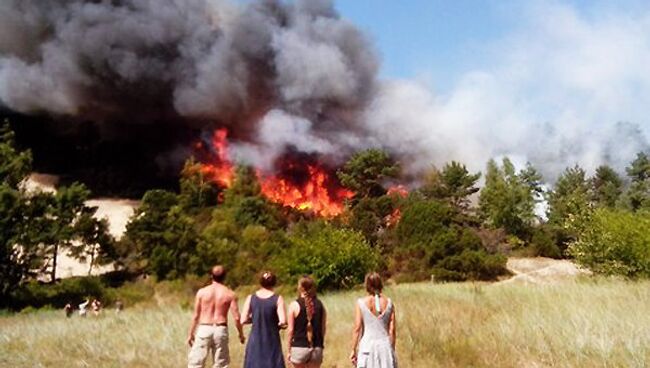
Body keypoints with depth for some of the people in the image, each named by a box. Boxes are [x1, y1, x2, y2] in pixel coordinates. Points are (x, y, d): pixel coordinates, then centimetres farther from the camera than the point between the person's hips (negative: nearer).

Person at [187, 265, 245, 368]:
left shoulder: (202, 292, -1)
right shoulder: (230, 294, -2)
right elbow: (236, 318, -4)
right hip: (221, 330, 0)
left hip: (204, 329, 0)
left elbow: (196, 315, 2)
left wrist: (190, 334, 12)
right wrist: (241, 334, 10)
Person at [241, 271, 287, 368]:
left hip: (255, 341, 2)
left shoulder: (251, 298, -2)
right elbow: (283, 321, -16)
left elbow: (244, 319, -4)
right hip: (272, 342, -2)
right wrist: (279, 325, 6)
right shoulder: (278, 299, -8)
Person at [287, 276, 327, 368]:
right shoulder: (320, 305, 4)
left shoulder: (294, 305, -6)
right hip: (317, 348, 3)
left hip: (299, 347, -2)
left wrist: (289, 350, 3)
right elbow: (323, 328, 7)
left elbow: (290, 330, -5)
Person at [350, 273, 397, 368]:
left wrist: (353, 350, 1)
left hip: (367, 346, -2)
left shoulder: (361, 303, -4)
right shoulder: (389, 303, 2)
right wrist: (392, 349, 12)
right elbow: (392, 330, 2)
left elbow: (357, 328, -6)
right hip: (385, 346, 2)